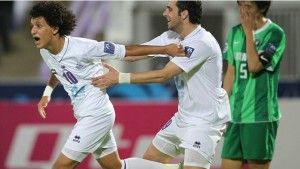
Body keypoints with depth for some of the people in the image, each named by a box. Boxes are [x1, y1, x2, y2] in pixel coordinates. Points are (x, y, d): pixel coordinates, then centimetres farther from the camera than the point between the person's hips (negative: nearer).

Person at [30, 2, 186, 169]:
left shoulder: (81, 47, -24)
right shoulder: (46, 52, 0)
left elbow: (126, 50, -16)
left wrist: (164, 49, -14)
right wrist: (47, 93, 12)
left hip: (97, 116, -8)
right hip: (85, 116, 8)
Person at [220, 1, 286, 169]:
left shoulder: (275, 34, -6)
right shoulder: (235, 33, 11)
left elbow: (254, 66, -17)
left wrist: (249, 32, -12)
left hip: (261, 116, -5)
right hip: (235, 115, 5)